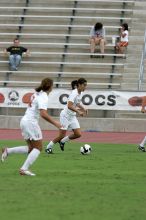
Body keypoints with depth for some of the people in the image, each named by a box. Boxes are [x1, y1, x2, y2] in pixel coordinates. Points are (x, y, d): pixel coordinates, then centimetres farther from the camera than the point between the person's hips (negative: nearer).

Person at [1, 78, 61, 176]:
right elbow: (43, 114, -28)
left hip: (25, 121, 9)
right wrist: (54, 123, -21)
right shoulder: (43, 97, -17)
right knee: (38, 147, 0)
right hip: (31, 122, -9)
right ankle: (24, 169, -8)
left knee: (31, 148, 15)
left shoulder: (37, 94, 10)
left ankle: (7, 151, 8)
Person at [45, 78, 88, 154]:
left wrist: (83, 108, 6)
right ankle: (48, 147, 14)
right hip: (65, 116, -8)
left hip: (72, 116, 8)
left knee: (78, 134, -3)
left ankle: (62, 141, 19)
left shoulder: (80, 93, 3)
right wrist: (78, 112, -43)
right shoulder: (74, 93, -23)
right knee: (62, 135, -6)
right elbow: (69, 106, -35)